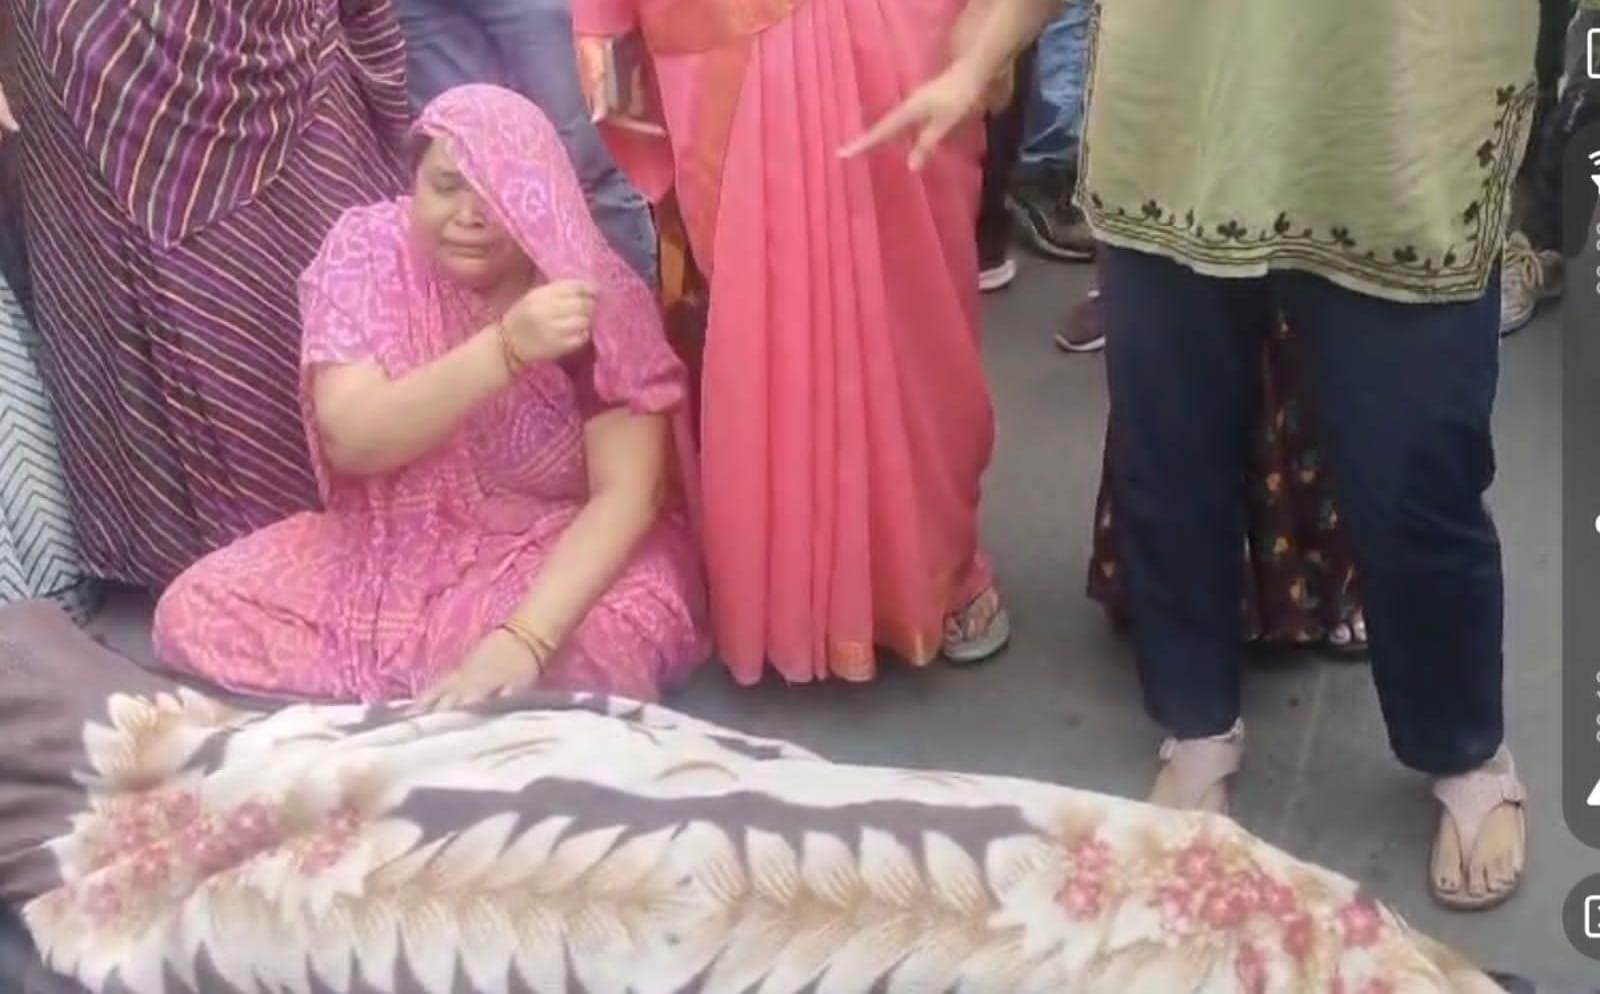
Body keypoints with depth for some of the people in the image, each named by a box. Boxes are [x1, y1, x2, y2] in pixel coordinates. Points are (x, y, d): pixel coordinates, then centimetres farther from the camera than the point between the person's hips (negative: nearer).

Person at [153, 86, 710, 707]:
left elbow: (626, 495, -22)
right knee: (195, 613, -16)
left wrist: (523, 639, -38)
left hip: (560, 554, -2)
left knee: (605, 645, -35)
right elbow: (349, 441, -23)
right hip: (396, 546, 2)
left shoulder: (601, 293, -15)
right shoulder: (366, 250, -11)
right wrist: (506, 348, -38)